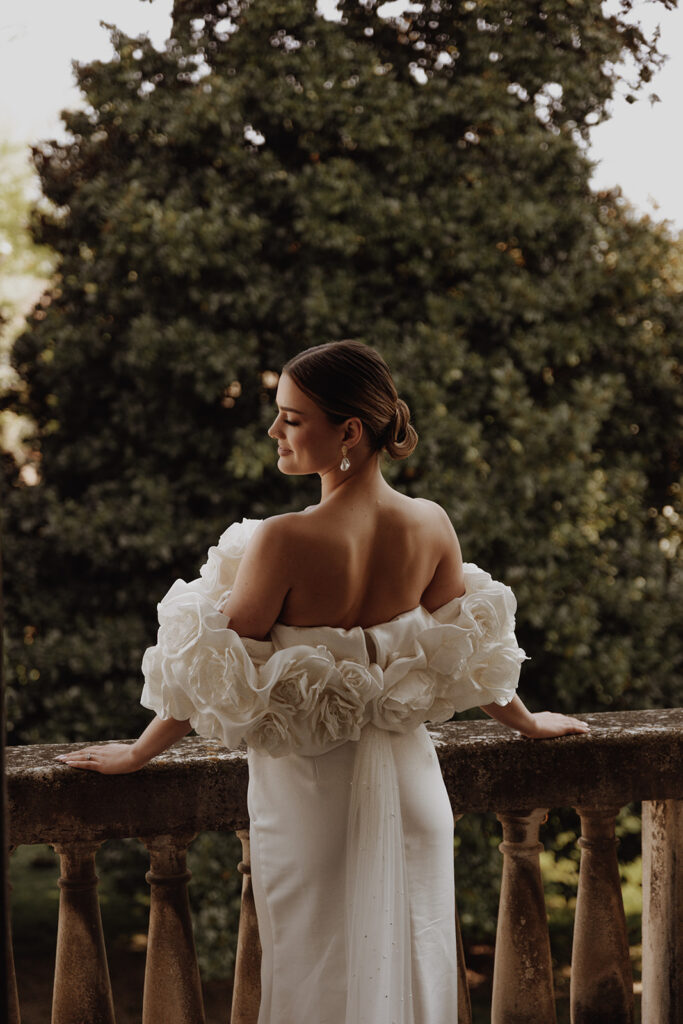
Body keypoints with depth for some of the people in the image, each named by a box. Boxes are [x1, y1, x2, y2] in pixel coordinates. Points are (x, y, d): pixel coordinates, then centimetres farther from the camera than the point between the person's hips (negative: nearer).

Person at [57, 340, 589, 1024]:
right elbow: (468, 657, 3)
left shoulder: (284, 542, -25)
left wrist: (138, 754, 0)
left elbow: (214, 677, -15)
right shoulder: (430, 526, -10)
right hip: (406, 783, 4)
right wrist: (527, 722, 22)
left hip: (310, 789, -4)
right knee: (412, 962, 18)